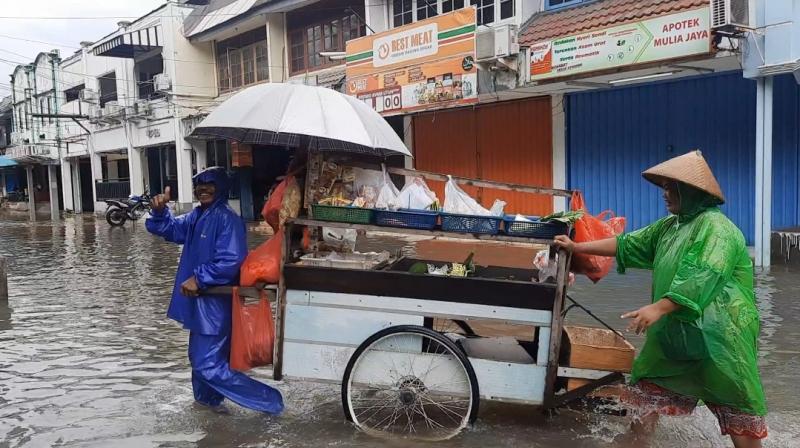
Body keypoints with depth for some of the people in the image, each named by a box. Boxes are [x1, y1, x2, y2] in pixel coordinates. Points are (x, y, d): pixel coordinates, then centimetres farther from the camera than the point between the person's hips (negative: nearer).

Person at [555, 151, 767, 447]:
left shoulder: (716, 226, -15)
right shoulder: (669, 226, 11)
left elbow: (705, 277, -28)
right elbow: (627, 244, 16)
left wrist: (658, 308, -34)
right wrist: (577, 247, 13)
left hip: (717, 332, -8)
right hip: (674, 328, 8)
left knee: (735, 406, 2)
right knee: (649, 385, 11)